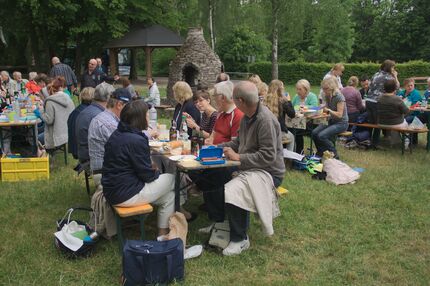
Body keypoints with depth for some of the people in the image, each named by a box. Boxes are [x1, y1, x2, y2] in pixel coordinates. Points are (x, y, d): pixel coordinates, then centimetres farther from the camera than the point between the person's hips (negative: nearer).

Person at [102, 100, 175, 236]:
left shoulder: (116, 134, 6)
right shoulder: (137, 141, -23)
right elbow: (147, 175, -16)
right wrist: (156, 172, 5)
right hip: (125, 196, -9)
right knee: (171, 178, 6)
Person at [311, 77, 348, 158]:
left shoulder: (339, 97, -18)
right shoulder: (327, 96, 4)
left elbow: (339, 114, -21)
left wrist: (328, 110, -30)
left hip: (341, 123, -7)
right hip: (331, 121, 7)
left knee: (321, 135, -26)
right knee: (314, 133, -15)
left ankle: (334, 155, -7)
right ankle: (321, 153, 4)